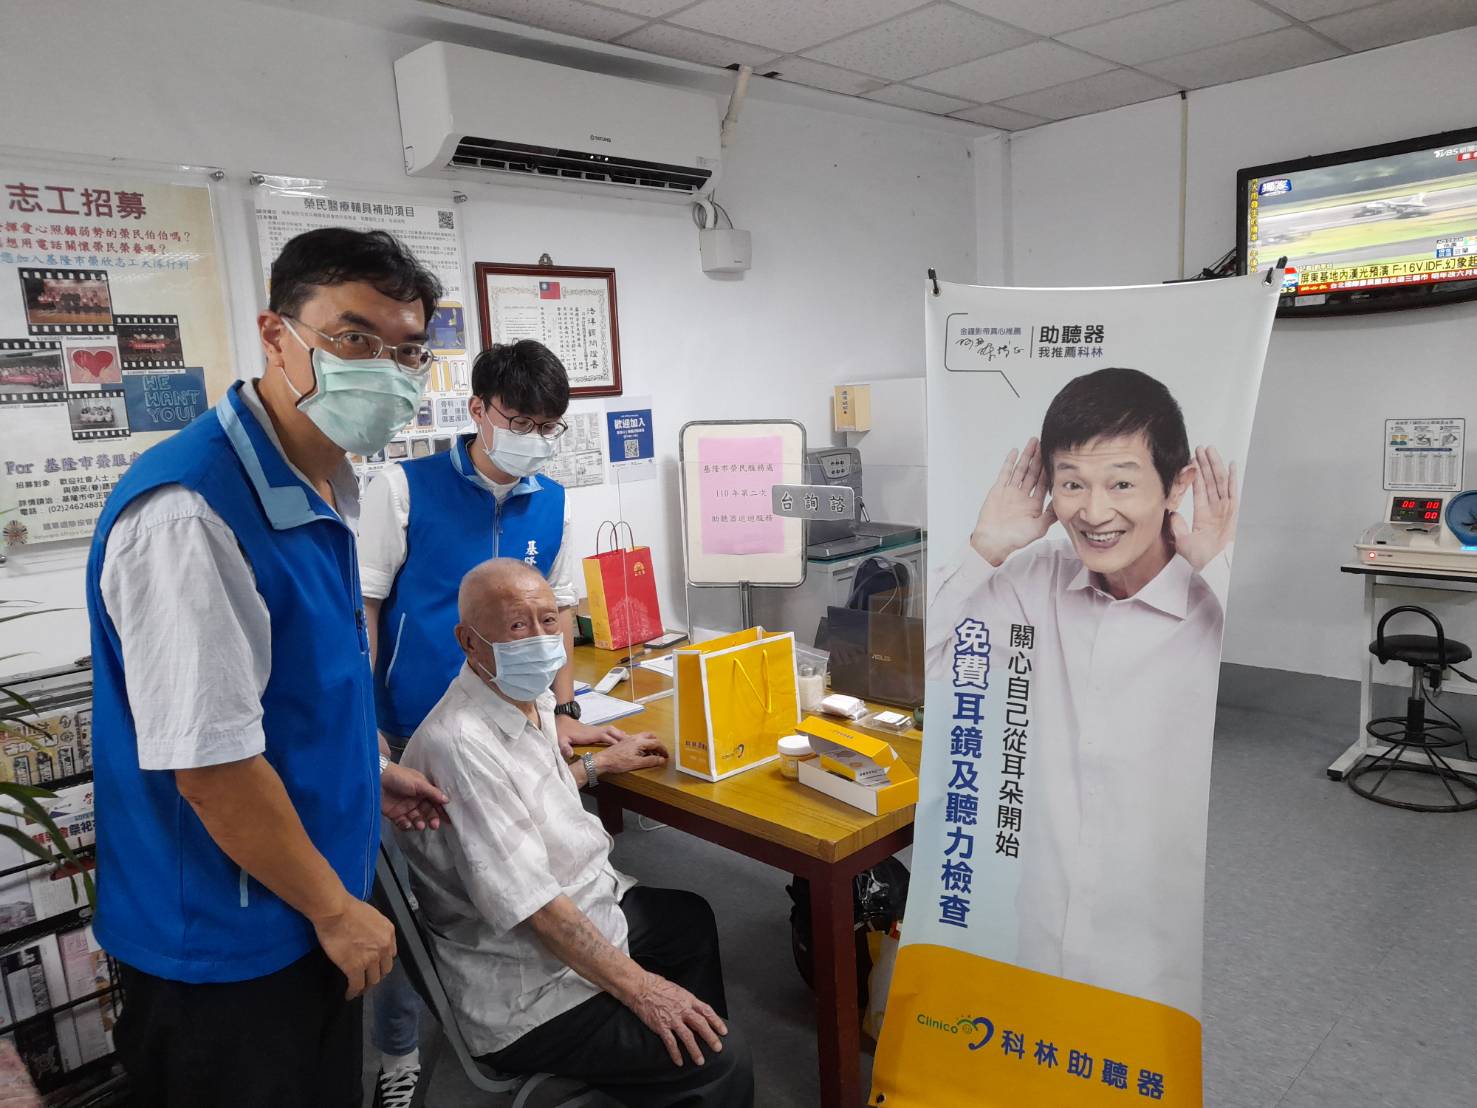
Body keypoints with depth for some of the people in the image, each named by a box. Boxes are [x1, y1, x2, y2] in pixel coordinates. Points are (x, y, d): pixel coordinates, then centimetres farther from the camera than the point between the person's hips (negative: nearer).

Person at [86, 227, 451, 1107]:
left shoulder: (327, 489, 1)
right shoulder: (188, 513, -27)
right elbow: (208, 764, -26)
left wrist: (367, 770, 17)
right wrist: (337, 908, -15)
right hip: (229, 944, -8)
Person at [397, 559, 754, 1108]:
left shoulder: (531, 701, 1)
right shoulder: (459, 743, -30)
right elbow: (531, 904, -29)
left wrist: (600, 763, 26)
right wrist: (638, 987, -23)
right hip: (527, 991, -10)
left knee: (692, 919, 29)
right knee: (720, 1062, -15)